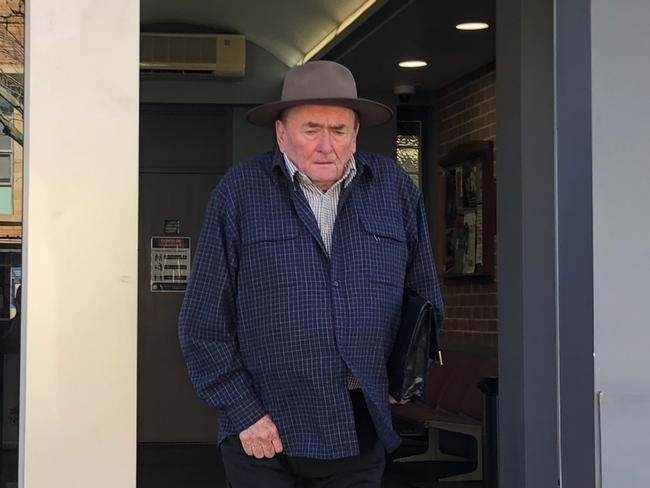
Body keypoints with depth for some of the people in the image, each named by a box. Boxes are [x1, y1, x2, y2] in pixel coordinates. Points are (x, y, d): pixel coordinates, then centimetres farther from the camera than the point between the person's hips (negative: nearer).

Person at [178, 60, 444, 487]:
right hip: (264, 427, -2)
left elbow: (425, 300, 15)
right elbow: (204, 322, -3)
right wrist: (242, 412, -7)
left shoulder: (395, 189, 5)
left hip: (361, 431, 3)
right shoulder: (240, 192, -3)